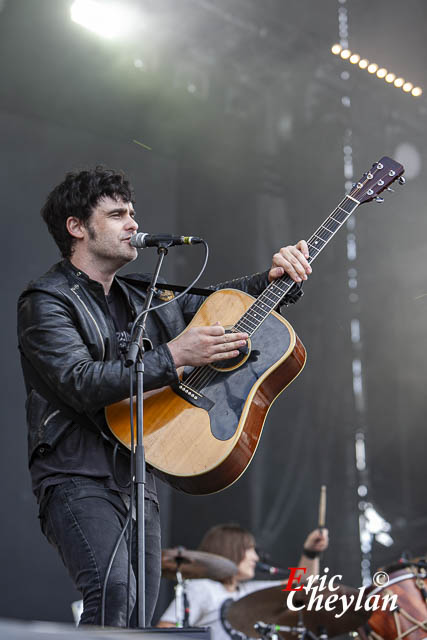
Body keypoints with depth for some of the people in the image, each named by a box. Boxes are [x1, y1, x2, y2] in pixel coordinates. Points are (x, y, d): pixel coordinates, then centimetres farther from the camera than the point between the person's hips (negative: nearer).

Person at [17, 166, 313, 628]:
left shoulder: (138, 296, 17)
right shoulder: (46, 303, -6)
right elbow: (81, 383, -21)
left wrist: (271, 278, 10)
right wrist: (173, 356, -24)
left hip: (139, 477, 8)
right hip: (77, 478, -7)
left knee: (140, 615, 7)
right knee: (114, 590, -28)